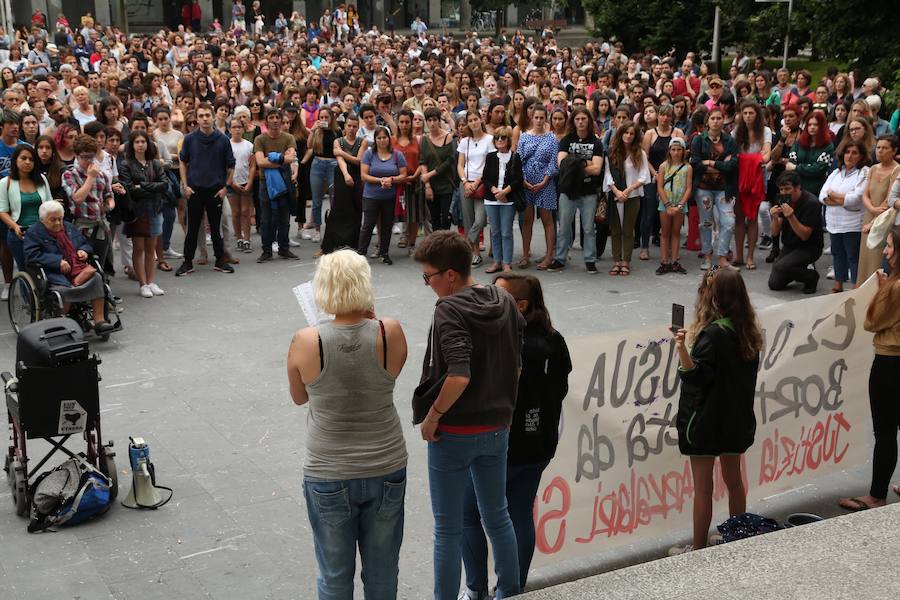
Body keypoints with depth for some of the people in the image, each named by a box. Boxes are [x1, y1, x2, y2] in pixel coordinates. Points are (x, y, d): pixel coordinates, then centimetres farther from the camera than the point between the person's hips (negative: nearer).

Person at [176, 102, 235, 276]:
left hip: (215, 189, 0)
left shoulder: (222, 139, -2)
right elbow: (182, 162, 8)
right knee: (192, 228, 5)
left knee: (216, 227, 8)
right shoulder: (190, 139, -2)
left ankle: (220, 261, 19)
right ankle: (188, 262, 13)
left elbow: (230, 165, 5)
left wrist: (225, 187, 0)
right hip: (194, 190, 0)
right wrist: (185, 185, 0)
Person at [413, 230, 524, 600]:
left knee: (448, 527, 8)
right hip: (497, 427, 7)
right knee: (497, 516, 21)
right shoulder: (505, 303, 1)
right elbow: (516, 367, 7)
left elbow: (458, 375, -30)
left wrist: (432, 415, -17)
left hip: (454, 431, -7)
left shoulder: (450, 309, -19)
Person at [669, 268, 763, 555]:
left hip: (706, 421, -8)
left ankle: (698, 549, 11)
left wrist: (683, 347, -36)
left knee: (702, 486, 2)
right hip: (737, 419, 8)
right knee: (734, 479, 19)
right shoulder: (747, 330, 3)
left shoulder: (712, 334, -22)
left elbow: (696, 377, -22)